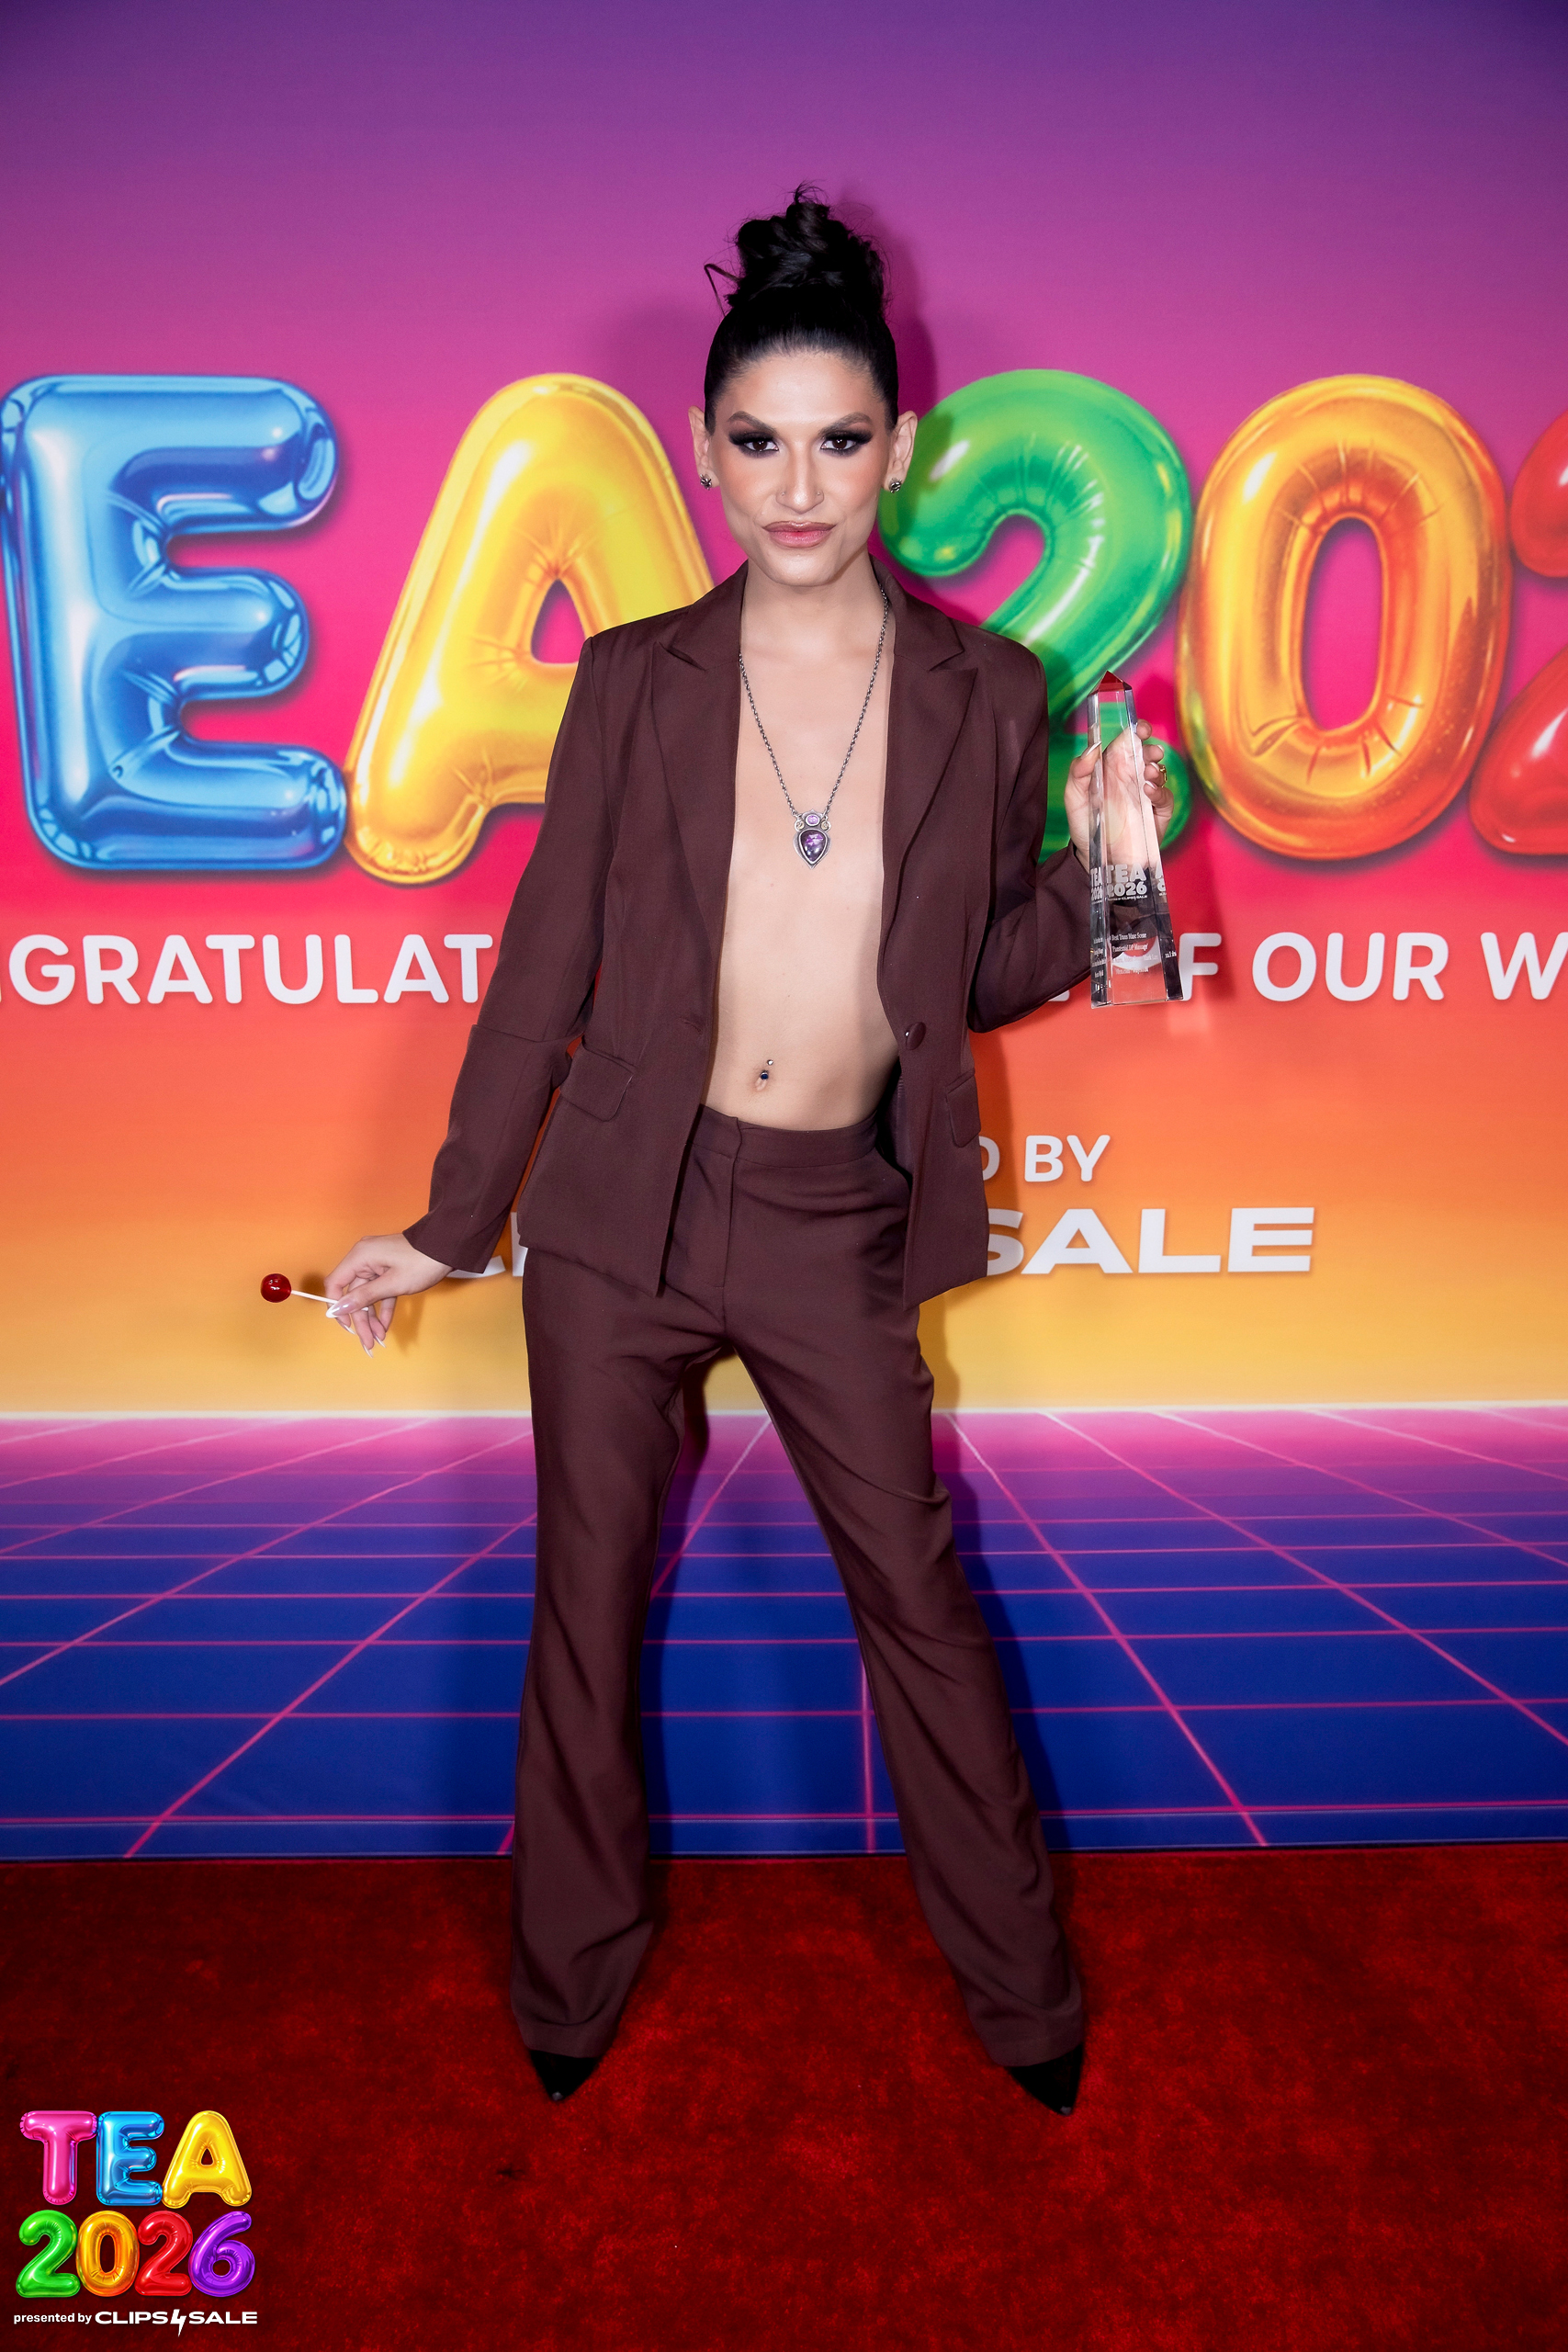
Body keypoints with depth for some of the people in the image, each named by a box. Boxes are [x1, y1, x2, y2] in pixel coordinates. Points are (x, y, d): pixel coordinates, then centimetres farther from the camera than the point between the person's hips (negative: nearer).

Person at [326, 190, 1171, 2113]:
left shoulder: (986, 697, 2)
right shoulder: (635, 681, 0)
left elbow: (981, 979, 9)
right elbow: (547, 964, 2)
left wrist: (1101, 880, -11)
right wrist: (454, 1223, 4)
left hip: (839, 1227, 0)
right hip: (621, 1216, 1)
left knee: (918, 1598, 11)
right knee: (590, 1607, 13)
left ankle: (1020, 1986, 37)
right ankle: (573, 1976, 40)